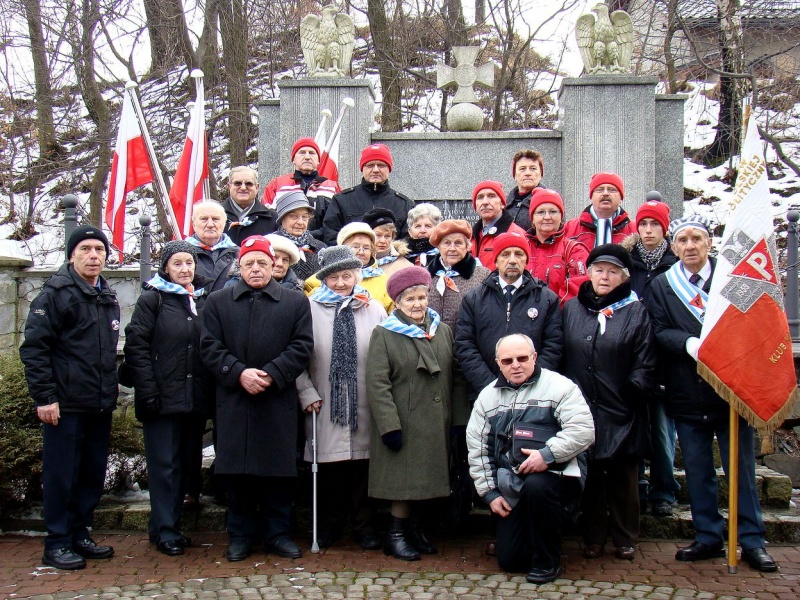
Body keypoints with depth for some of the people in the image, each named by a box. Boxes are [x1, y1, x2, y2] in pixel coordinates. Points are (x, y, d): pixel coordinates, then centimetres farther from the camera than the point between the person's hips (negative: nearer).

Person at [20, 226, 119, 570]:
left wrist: (113, 385, 15)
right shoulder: (56, 293, -8)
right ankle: (57, 544, 11)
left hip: (100, 405, 7)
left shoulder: (108, 298, 15)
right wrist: (44, 396, -16)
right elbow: (33, 347, -12)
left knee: (93, 474, 12)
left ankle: (80, 535, 24)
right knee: (61, 475, 1)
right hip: (65, 405, -7)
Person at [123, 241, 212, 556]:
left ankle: (171, 526, 21)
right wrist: (148, 391, -14)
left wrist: (211, 390, 6)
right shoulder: (152, 300, -1)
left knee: (187, 464, 10)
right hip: (163, 399, -5)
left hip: (196, 398, 5)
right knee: (164, 465, -1)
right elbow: (136, 347, -7)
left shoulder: (204, 300, 13)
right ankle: (164, 530, 8)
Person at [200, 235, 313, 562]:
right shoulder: (218, 302, 10)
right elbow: (210, 347, 2)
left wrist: (271, 375, -12)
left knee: (279, 470, 3)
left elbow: (302, 346, 0)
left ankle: (277, 532, 17)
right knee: (237, 470, 4)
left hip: (279, 401, 0)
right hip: (234, 402, 1)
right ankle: (241, 533, 17)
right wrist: (239, 373, -13)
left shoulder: (295, 302, 9)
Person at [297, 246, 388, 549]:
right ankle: (329, 525, 23)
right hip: (324, 404, -1)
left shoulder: (374, 309, 7)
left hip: (365, 405, 1)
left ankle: (364, 525, 21)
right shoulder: (309, 309, 0)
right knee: (328, 468, 6)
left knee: (363, 465, 6)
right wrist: (307, 394, -8)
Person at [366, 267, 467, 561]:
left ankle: (416, 531, 26)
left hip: (435, 425, 5)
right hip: (404, 424, -4)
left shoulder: (443, 331, 9)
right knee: (405, 481, -2)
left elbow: (456, 378, 12)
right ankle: (396, 535, 12)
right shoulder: (383, 334, -5)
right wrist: (390, 425, -16)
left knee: (425, 480, 12)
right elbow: (377, 384, -10)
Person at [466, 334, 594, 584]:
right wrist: (490, 492, 4)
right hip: (511, 487, 4)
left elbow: (583, 430, -15)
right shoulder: (488, 396, 11)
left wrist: (548, 455, -26)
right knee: (509, 560, -3)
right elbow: (476, 448, 11)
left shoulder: (559, 386, -3)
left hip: (555, 474, -4)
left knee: (536, 486, -38)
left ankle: (548, 562, -16)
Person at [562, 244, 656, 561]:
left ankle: (625, 540, 20)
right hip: (581, 409, 2)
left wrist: (632, 391, -11)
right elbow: (561, 356, 10)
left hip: (620, 413, -2)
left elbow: (645, 365, 1)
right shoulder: (571, 309, 9)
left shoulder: (636, 312, 2)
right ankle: (593, 538, 20)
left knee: (623, 477, 7)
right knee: (589, 475, 8)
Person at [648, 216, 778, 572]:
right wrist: (690, 343, -21)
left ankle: (752, 540, 15)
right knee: (697, 471, 9)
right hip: (688, 393, 2)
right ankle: (708, 537, 21)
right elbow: (660, 332, -2)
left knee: (742, 467, 5)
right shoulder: (662, 285, 7)